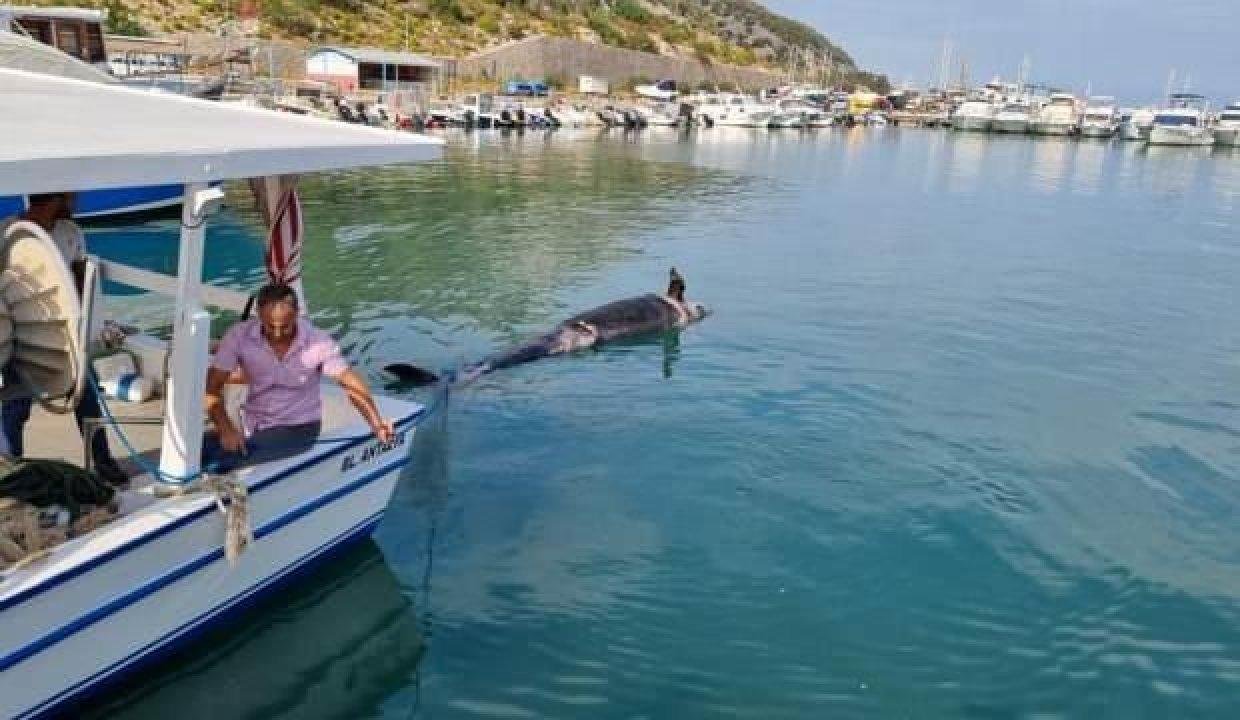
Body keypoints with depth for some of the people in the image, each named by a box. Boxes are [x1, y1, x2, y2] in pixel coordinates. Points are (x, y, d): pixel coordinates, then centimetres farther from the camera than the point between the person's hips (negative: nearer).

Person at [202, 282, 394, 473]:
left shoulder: (318, 342, -18)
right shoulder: (240, 336, -13)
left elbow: (352, 385, -13)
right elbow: (212, 387, -9)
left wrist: (377, 425, -28)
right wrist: (226, 428, -25)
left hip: (298, 429, -3)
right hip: (252, 426, 3)